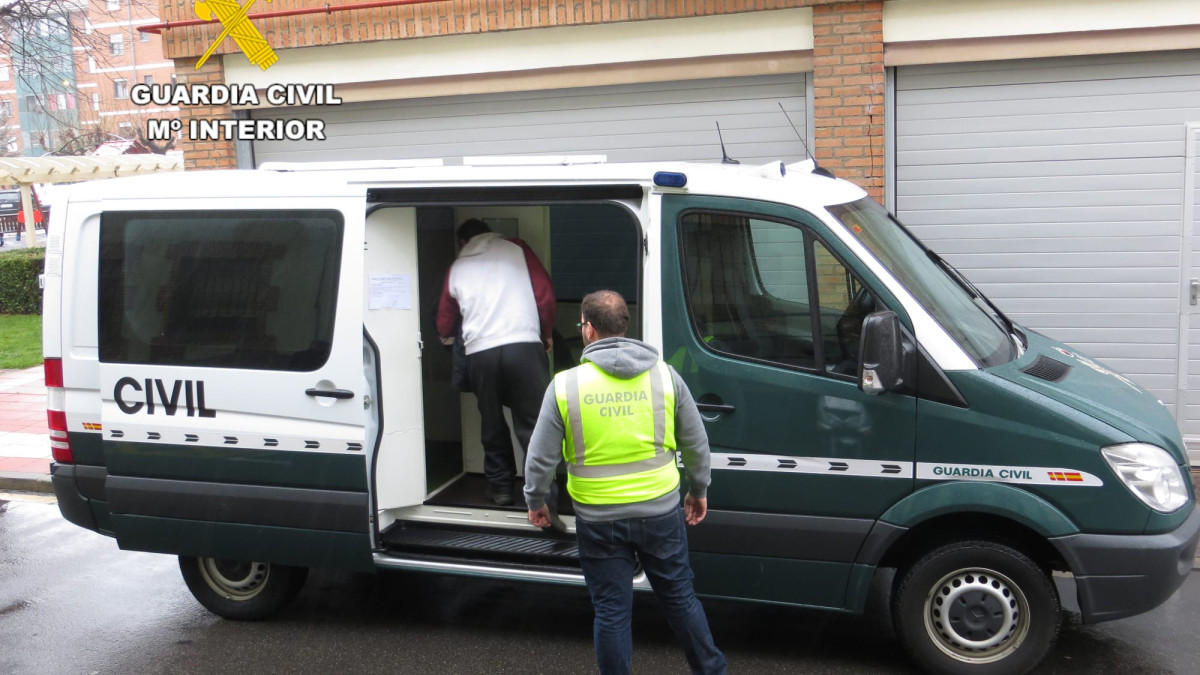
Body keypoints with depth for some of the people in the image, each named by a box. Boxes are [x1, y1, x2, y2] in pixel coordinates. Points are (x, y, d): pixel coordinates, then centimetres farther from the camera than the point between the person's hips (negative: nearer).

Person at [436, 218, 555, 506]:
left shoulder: (457, 268, 19)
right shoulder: (516, 249, 14)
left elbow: (445, 317, 29)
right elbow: (545, 292, 6)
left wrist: (447, 337, 51)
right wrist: (547, 333, 19)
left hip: (479, 351, 2)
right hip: (524, 345, -2)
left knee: (492, 423, 16)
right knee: (533, 422, 0)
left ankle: (500, 486, 23)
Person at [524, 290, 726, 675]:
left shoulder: (565, 385, -9)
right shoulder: (665, 375, -3)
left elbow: (540, 458, -4)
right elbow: (696, 444, 5)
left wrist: (536, 502, 13)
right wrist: (698, 491, 21)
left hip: (599, 520, -2)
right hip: (660, 511, 2)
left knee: (611, 612, 11)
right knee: (680, 598, 19)